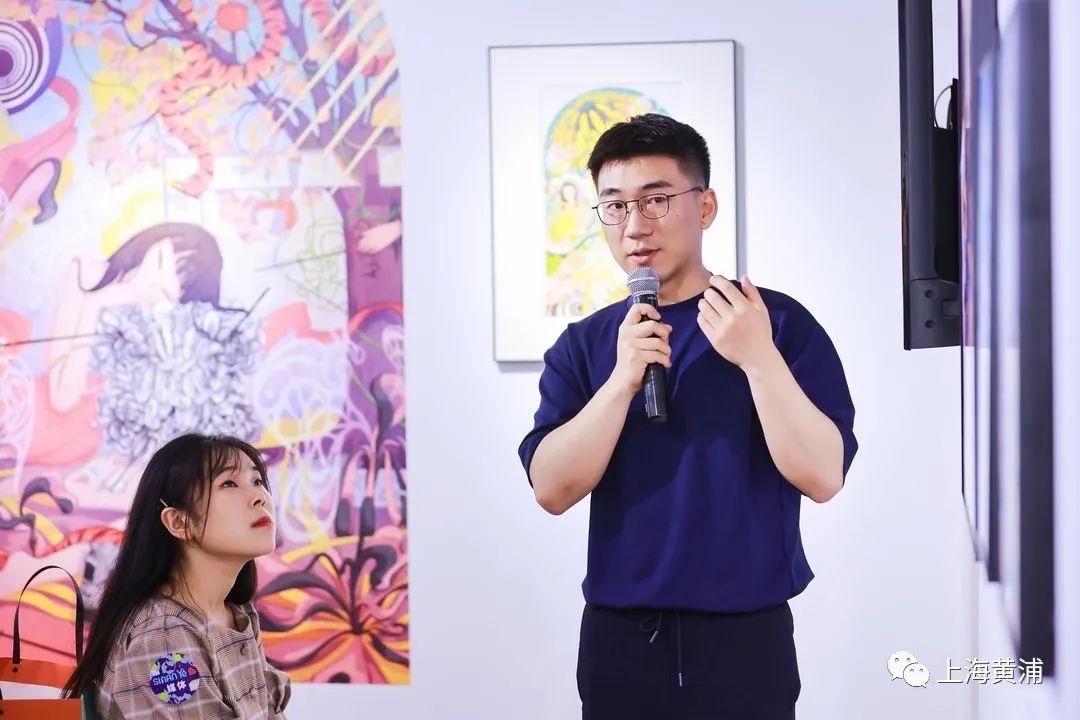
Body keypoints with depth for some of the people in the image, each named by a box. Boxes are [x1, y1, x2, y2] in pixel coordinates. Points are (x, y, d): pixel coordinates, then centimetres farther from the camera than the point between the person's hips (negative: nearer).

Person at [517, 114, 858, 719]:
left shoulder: (780, 323, -4)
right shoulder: (583, 344, 4)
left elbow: (822, 476, -11)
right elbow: (553, 489, -6)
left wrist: (758, 357, -21)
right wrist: (623, 379, -16)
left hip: (744, 636, -2)